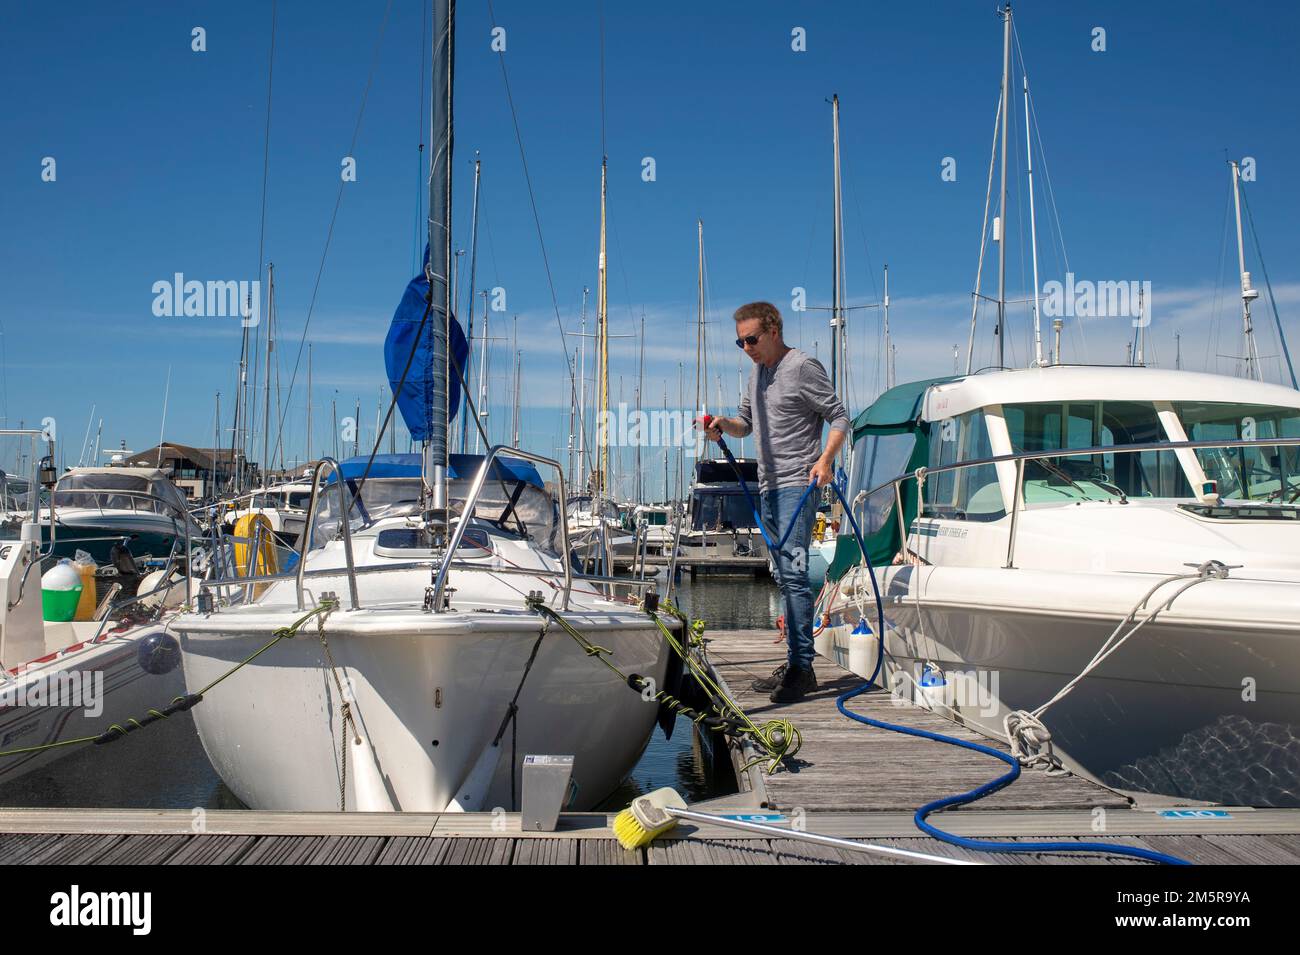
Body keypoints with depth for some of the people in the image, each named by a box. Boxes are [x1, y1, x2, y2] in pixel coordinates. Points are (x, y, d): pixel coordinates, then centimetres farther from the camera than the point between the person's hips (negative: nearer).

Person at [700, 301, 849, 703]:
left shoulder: (803, 367, -7)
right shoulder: (757, 371, 17)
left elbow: (840, 417, -8)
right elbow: (747, 422, 23)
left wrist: (825, 459, -23)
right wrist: (724, 424, 1)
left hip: (798, 484, -9)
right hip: (768, 487, 9)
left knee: (793, 571, -16)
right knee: (784, 578, 10)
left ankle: (802, 666, -14)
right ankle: (793, 665, 16)